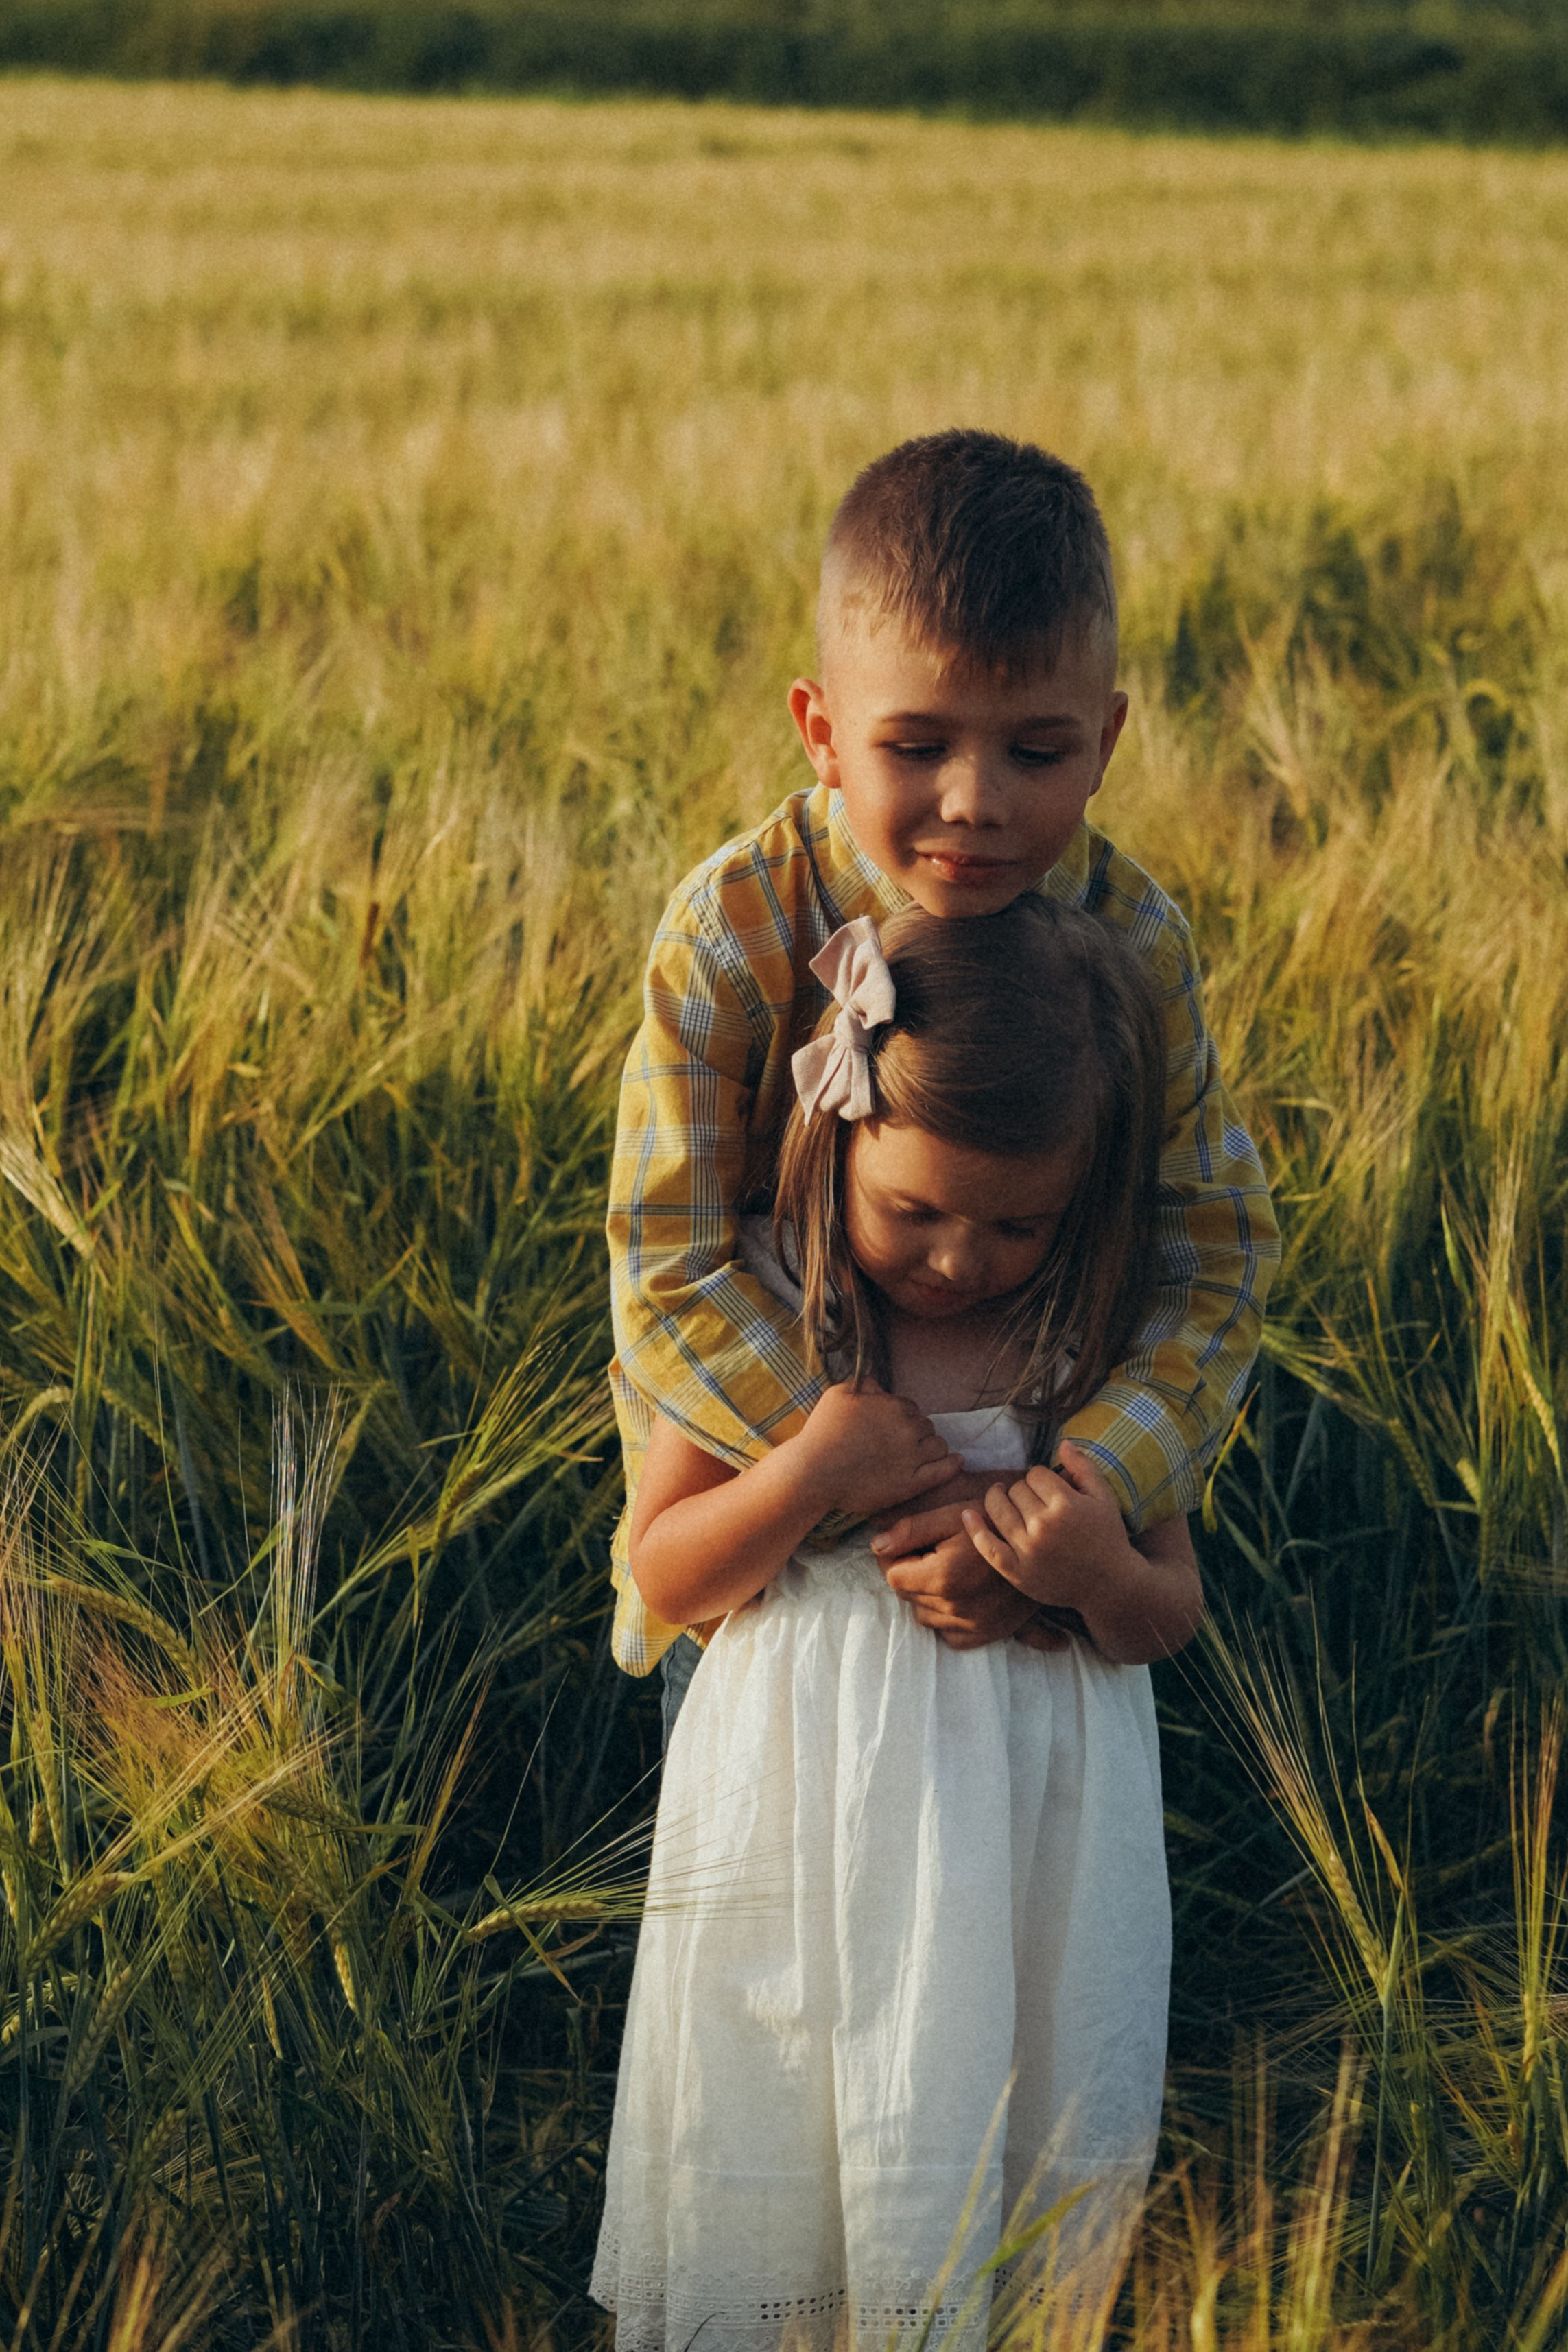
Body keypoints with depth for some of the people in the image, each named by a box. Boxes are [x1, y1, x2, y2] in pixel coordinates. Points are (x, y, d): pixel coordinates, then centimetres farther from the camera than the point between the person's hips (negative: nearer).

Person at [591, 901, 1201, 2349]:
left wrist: (1103, 1578, -20)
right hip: (807, 1822, -1)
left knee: (1027, 2198, 9)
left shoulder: (1097, 1346, -5)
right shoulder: (761, 1308, -7)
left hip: (1038, 1834, 1)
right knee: (771, 2163, 10)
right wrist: (810, 1474, -19)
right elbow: (666, 1577, -2)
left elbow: (1171, 1617, 4)